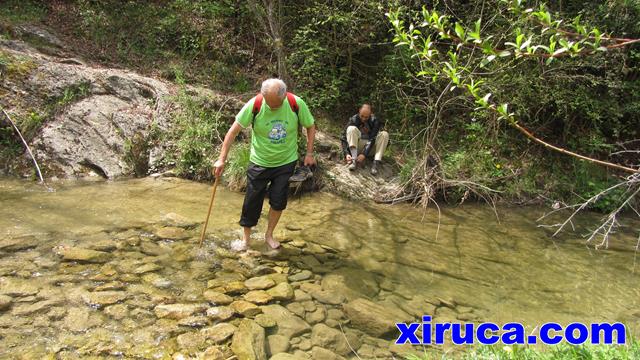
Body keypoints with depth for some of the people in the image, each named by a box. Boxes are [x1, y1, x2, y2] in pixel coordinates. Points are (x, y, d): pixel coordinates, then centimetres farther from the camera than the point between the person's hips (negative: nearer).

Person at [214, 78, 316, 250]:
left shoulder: (297, 104, -18)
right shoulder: (254, 105, -22)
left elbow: (310, 126, -1)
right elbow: (234, 131, -17)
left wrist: (309, 153, -3)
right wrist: (222, 159, -18)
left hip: (286, 162, 1)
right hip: (259, 163, -1)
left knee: (278, 201, 7)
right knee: (252, 202, 6)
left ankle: (269, 234, 31)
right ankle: (246, 237, 27)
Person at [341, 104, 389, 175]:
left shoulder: (374, 121, -14)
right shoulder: (353, 120, -14)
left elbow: (372, 139, -23)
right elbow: (344, 138, -18)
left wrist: (364, 154, -35)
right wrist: (346, 154, -34)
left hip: (370, 147, 1)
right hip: (357, 146, -1)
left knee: (384, 134, -23)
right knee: (352, 129, -26)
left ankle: (376, 163, -33)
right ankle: (354, 160, -35)